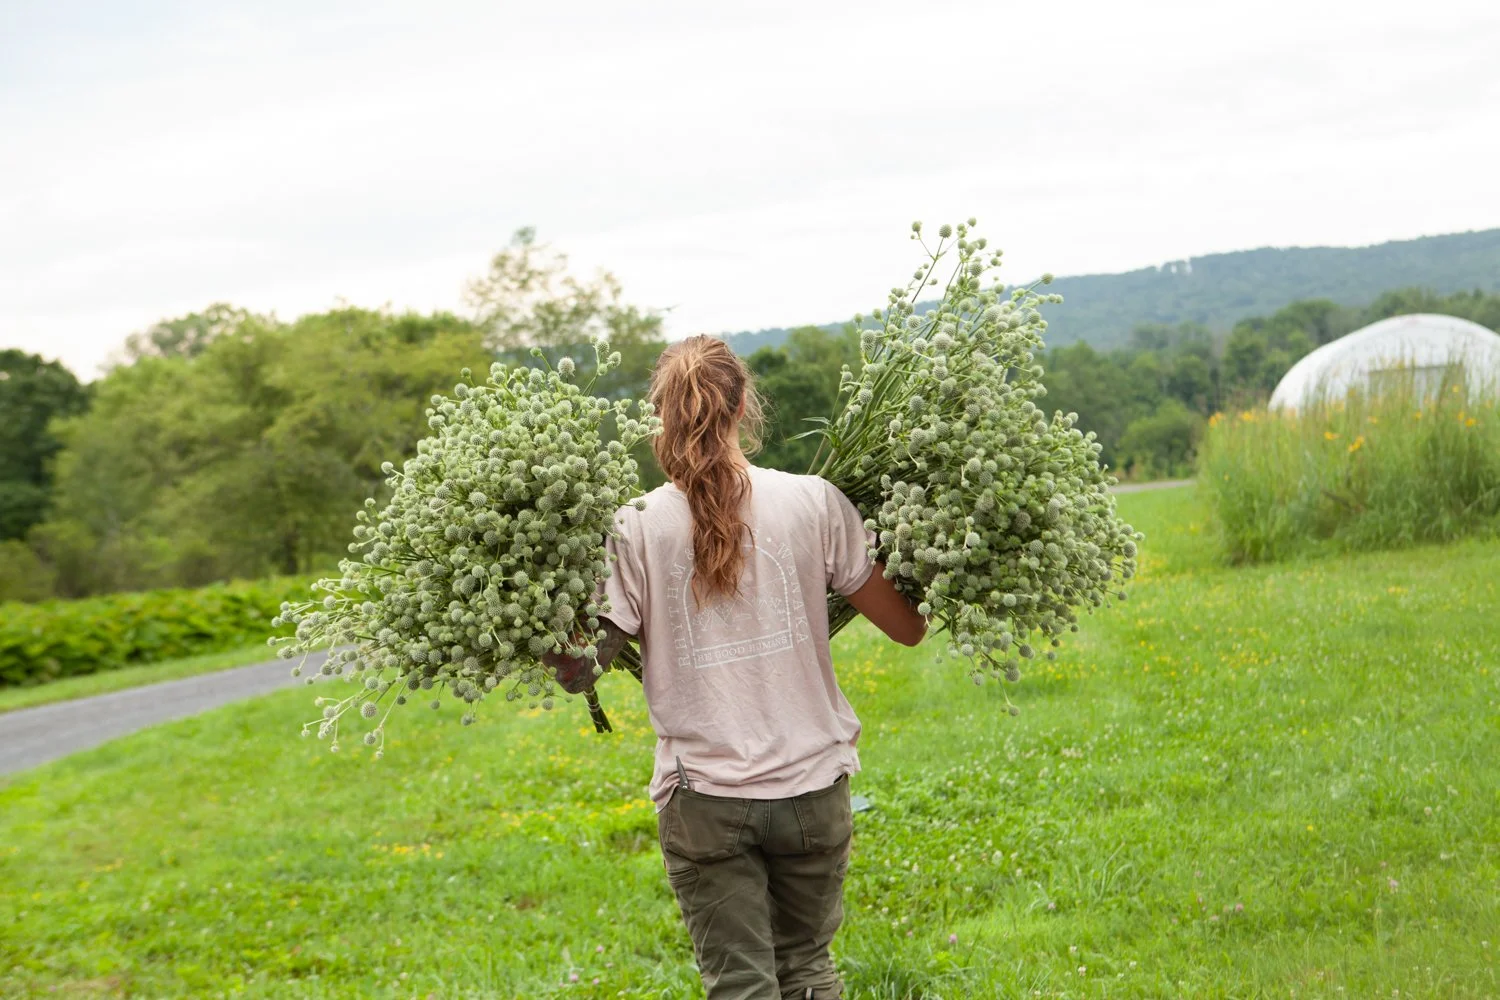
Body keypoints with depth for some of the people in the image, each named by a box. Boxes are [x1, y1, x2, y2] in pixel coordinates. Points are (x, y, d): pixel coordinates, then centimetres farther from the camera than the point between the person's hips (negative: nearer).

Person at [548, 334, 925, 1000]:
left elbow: (576, 670, -6)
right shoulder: (813, 502, -4)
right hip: (811, 786, 2)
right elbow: (908, 627, 1)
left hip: (704, 800, -1)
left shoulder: (638, 528, -6)